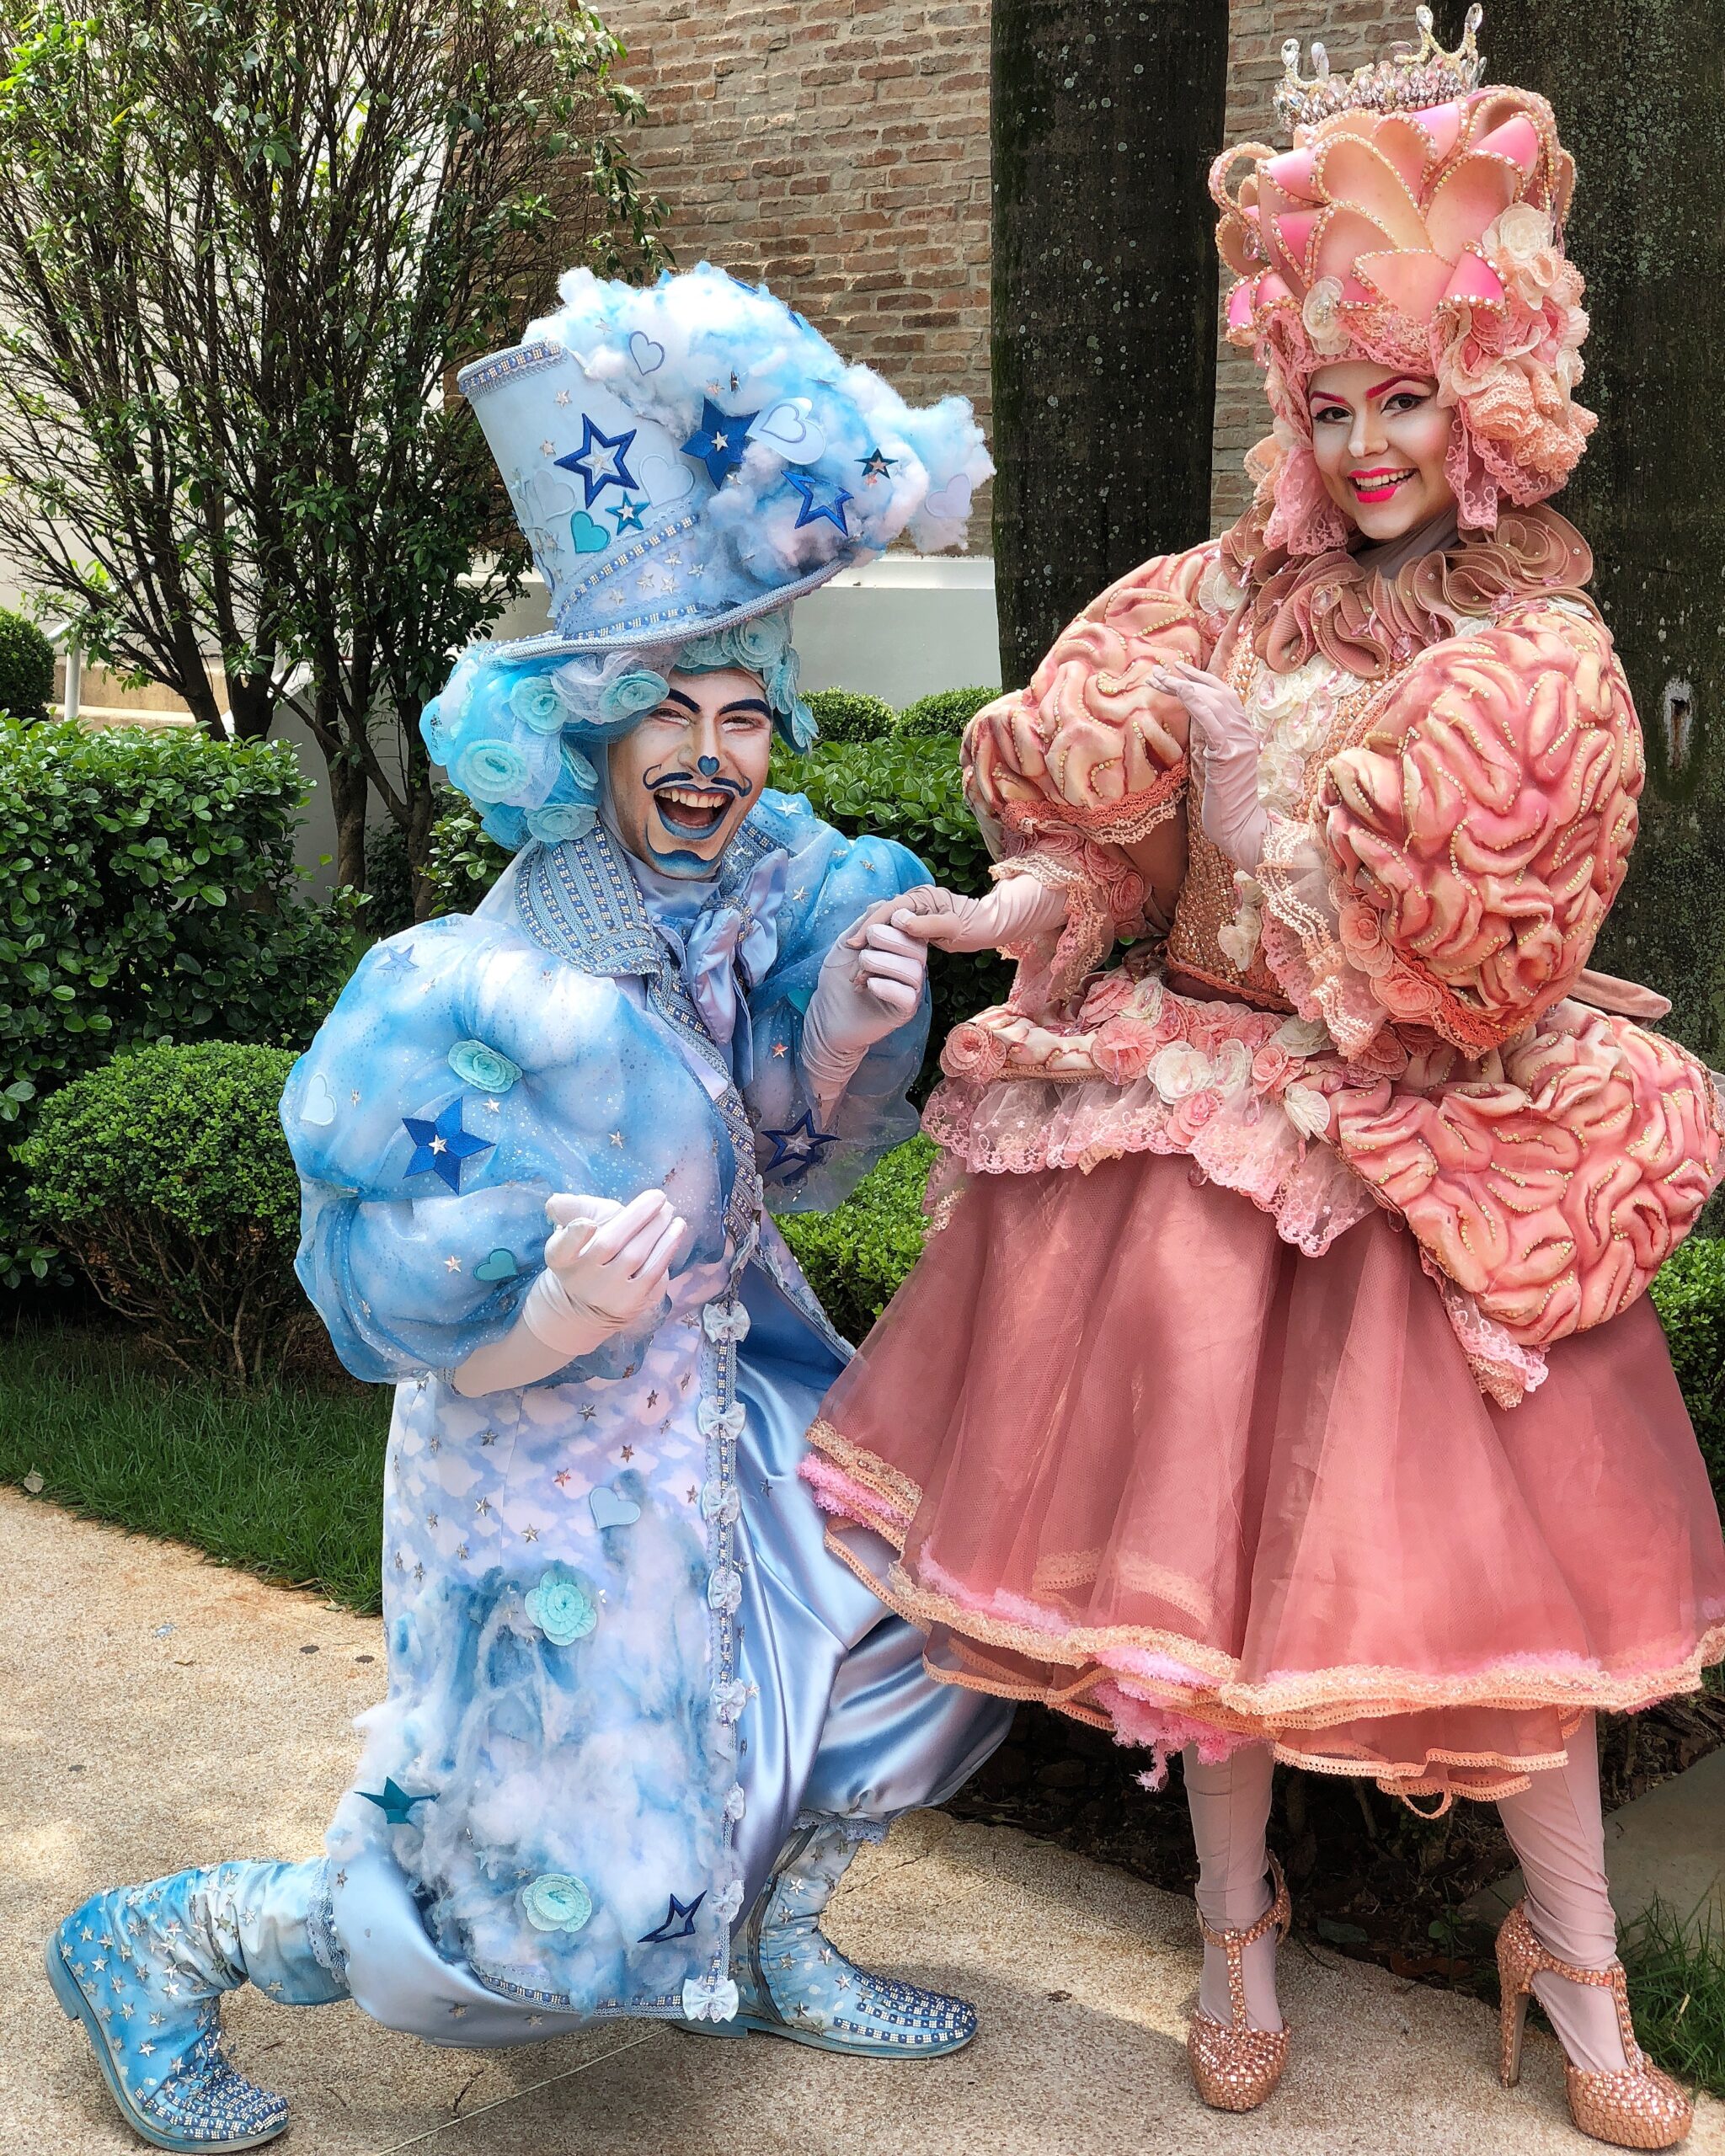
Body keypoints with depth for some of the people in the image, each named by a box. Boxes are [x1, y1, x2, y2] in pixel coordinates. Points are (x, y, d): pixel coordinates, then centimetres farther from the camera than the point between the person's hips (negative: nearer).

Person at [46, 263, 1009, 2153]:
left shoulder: (769, 885, -7)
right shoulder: (474, 999, -28)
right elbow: (411, 1331, -21)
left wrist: (843, 1033, -14)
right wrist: (569, 1311, -40)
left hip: (732, 1395, 7)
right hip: (561, 1459, -7)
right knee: (557, 1911, 0)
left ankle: (768, 1944, 31)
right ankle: (148, 1949, 21)